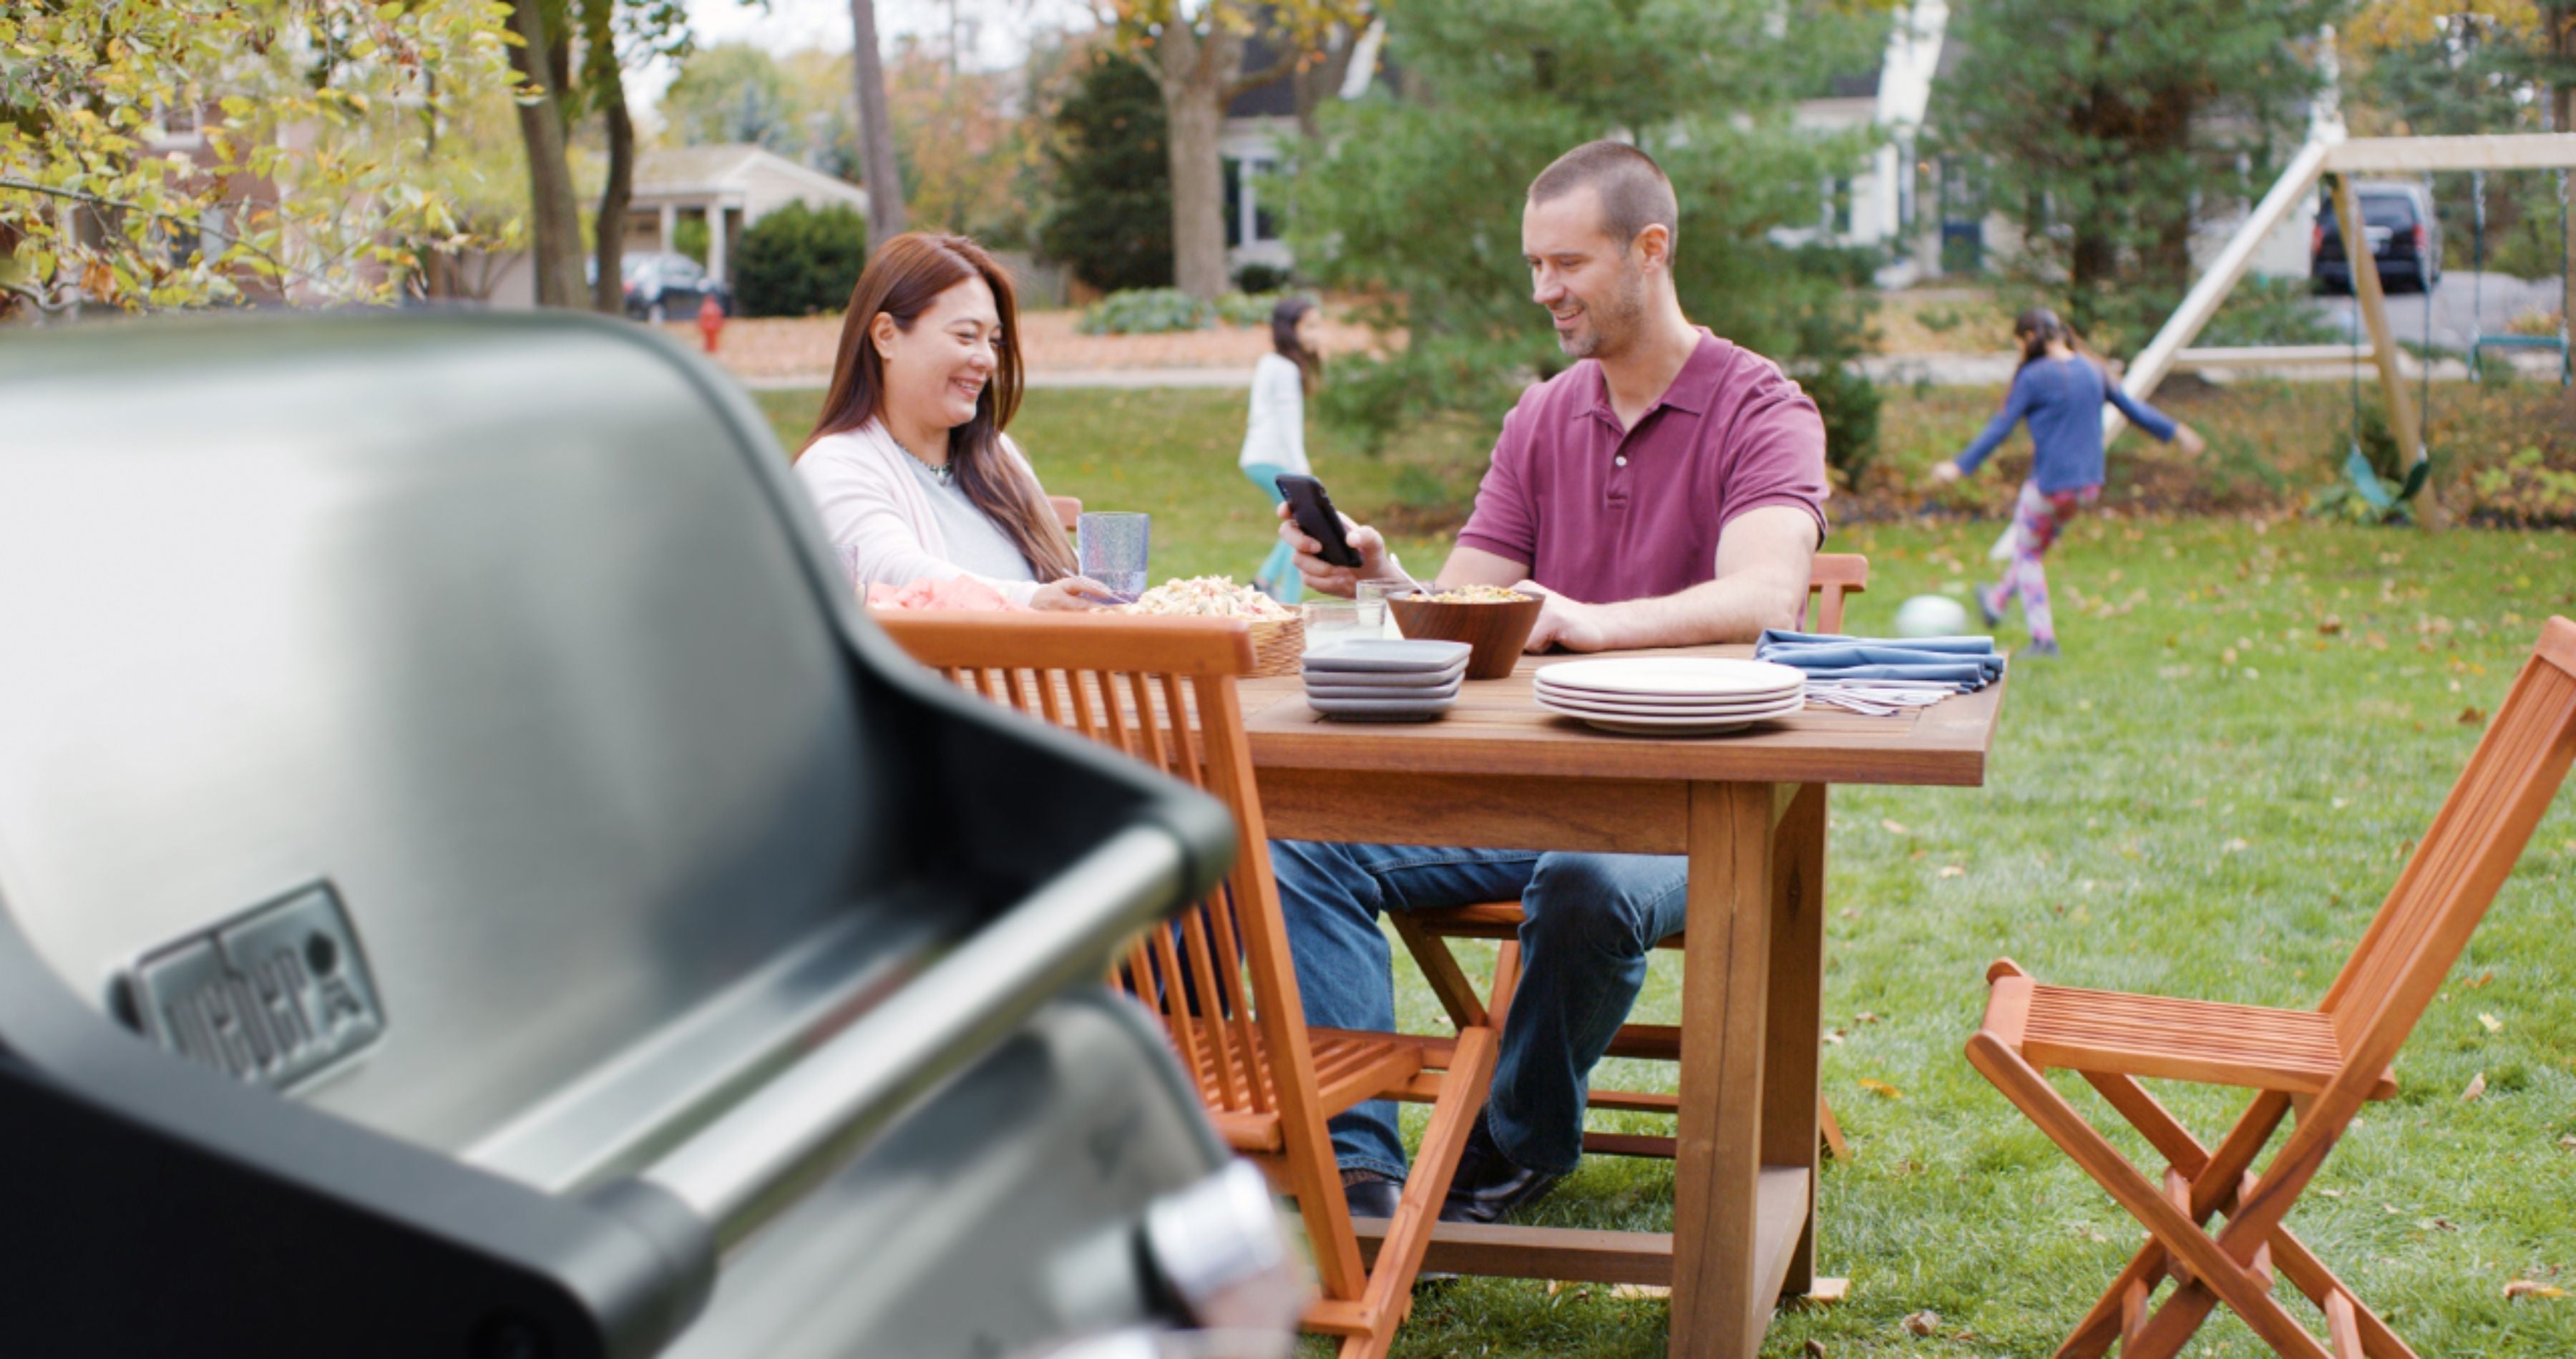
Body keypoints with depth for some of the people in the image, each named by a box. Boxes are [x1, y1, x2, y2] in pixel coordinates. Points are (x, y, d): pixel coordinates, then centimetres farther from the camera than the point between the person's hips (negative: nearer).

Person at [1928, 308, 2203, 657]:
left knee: (2026, 554, 13)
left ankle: (2043, 638, 10)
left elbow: (2000, 427, -14)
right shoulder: (2093, 370, 5)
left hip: (2050, 485, -7)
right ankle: (1996, 601, 44)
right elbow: (2132, 407, 14)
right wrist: (2175, 432, 28)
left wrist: (1960, 466, -12)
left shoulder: (2034, 377, -14)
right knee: (2035, 546, 26)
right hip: (2088, 484, 7)